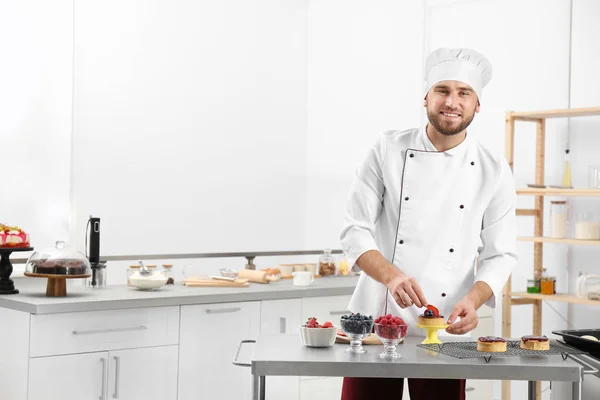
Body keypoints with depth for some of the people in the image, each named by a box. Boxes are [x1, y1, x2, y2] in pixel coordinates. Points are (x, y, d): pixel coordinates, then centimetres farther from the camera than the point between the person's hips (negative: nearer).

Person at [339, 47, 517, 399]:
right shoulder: (389, 150, -2)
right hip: (376, 321, 0)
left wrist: (472, 300, -18)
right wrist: (391, 275, -23)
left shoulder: (493, 171, 0)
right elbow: (355, 230, -5)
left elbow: (500, 254, 2)